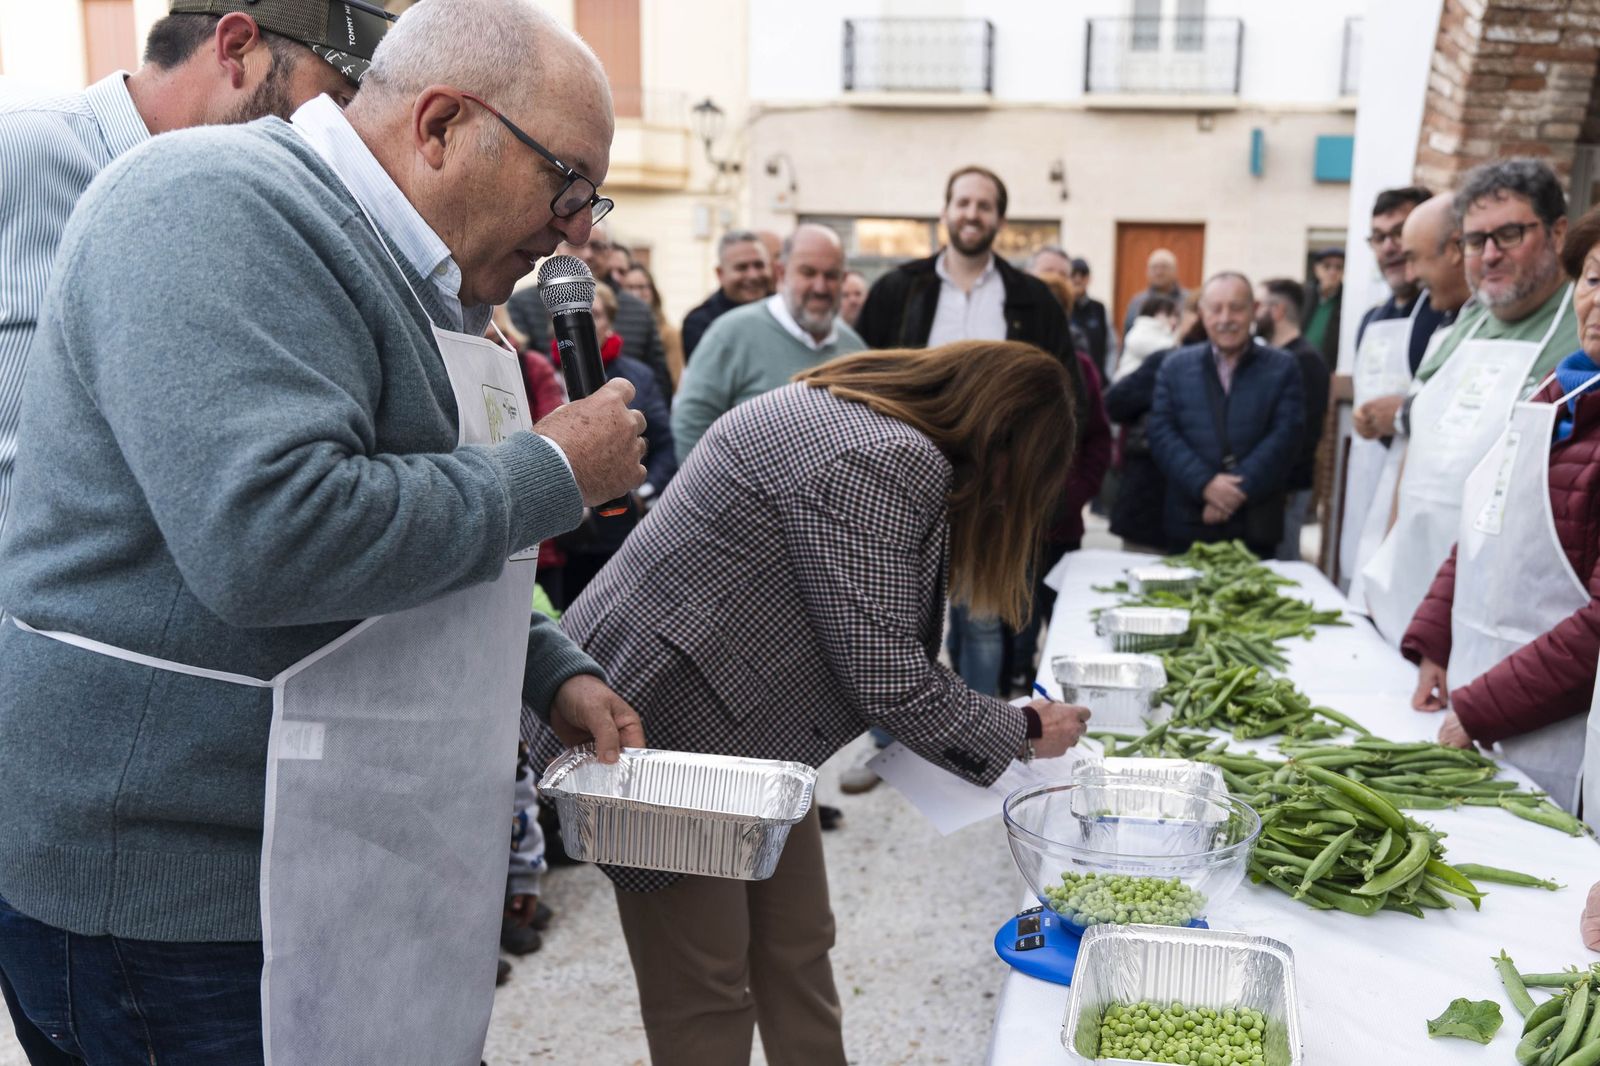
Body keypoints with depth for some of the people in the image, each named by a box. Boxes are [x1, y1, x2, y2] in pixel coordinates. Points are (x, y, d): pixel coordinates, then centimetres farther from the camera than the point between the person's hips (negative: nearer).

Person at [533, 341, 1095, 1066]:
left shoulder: (845, 411, 8)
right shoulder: (887, 464, -23)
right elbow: (884, 676, -21)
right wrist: (1022, 731, -7)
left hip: (751, 729, 10)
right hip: (673, 727, -10)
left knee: (798, 951, 17)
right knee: (706, 993, 4)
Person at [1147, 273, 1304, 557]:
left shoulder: (1282, 368, 6)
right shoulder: (1176, 366, 9)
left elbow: (1284, 438, -4)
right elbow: (1162, 435, -1)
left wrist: (1239, 491, -15)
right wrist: (1205, 483, -15)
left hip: (1256, 526, -1)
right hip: (1188, 524, 1)